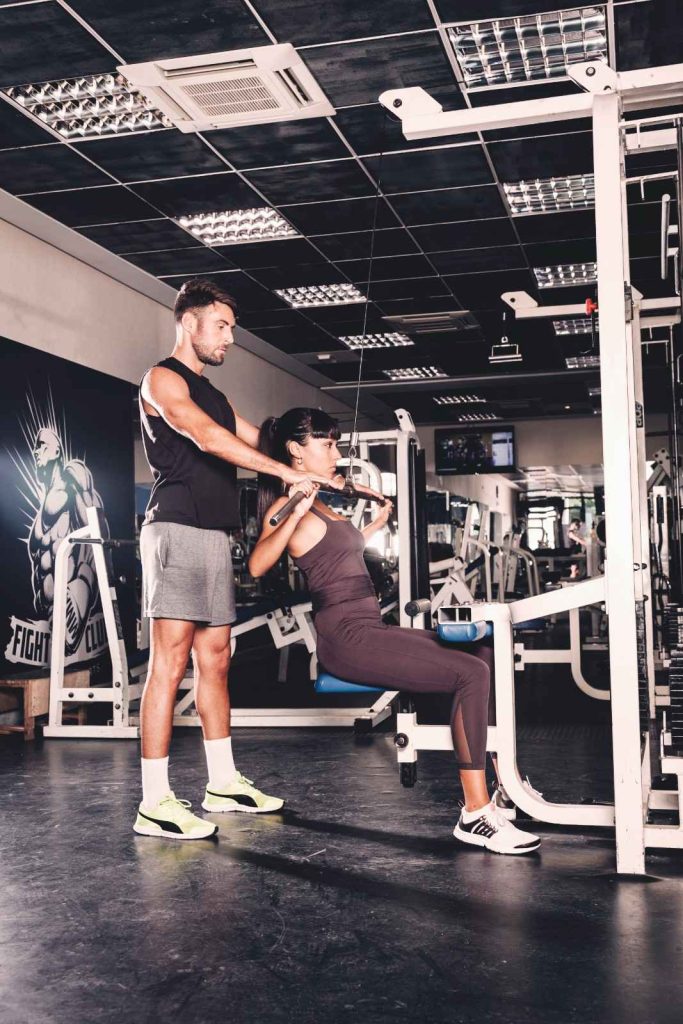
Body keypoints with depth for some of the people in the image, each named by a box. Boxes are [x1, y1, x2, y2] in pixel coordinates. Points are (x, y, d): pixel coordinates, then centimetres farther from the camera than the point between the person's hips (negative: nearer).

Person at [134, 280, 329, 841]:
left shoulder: (213, 394, 24)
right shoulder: (163, 379, -3)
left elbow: (264, 441, 26)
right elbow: (208, 438, -18)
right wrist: (287, 473, -21)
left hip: (214, 536, 9)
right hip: (178, 530, -9)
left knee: (214, 660, 11)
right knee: (170, 662, -11)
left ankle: (224, 783, 18)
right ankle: (155, 803, -10)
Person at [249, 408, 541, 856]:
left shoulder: (318, 504, 19)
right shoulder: (287, 505, -8)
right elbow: (257, 565, -24)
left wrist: (378, 523, 41)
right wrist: (295, 514, -35)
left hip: (368, 629, 10)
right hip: (348, 637, -10)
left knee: (480, 657, 11)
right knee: (471, 674, -19)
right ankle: (476, 815, -16)